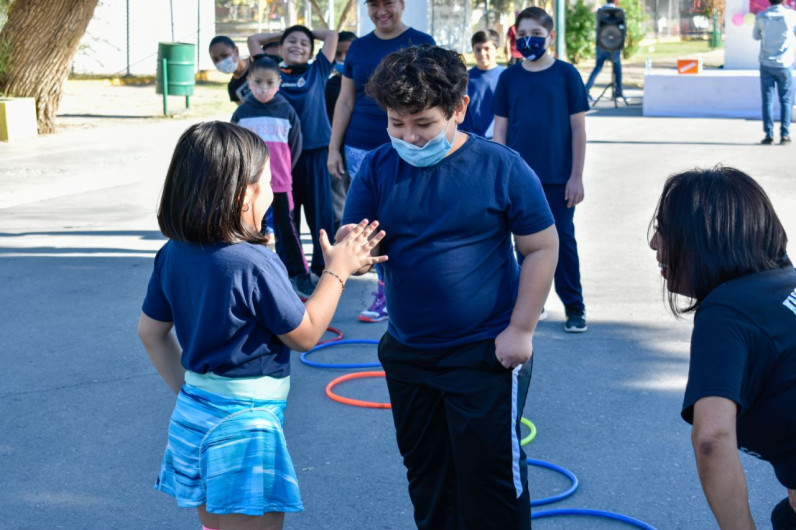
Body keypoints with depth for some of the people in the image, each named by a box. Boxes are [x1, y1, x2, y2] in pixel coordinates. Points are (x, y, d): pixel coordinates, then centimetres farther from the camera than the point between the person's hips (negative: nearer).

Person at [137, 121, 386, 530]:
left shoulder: (173, 255, 0)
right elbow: (305, 334, -9)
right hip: (244, 424, -8)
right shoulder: (254, 265, -22)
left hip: (192, 414, 8)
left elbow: (151, 331, 11)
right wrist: (337, 271, -1)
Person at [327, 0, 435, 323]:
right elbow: (345, 102, 12)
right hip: (361, 150, 4)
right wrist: (334, 149, 8)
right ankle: (387, 295, 15)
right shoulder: (359, 47, 10)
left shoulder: (421, 43, -1)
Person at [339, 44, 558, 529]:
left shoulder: (501, 168, -11)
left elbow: (542, 249, -6)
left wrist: (520, 330, -10)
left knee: (489, 472, 2)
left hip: (486, 355, -5)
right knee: (425, 471, 19)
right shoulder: (378, 168, -2)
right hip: (407, 355, 5)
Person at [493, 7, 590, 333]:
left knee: (563, 240, 2)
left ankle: (574, 306, 13)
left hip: (558, 177, -2)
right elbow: (500, 129, 6)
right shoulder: (509, 78, 4)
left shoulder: (566, 74, -2)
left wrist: (577, 176, -5)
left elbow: (578, 128, -1)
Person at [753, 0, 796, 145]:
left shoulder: (761, 17, -4)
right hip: (784, 64, -1)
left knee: (767, 100, 3)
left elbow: (755, 36, 13)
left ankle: (769, 134, 0)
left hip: (766, 64, 1)